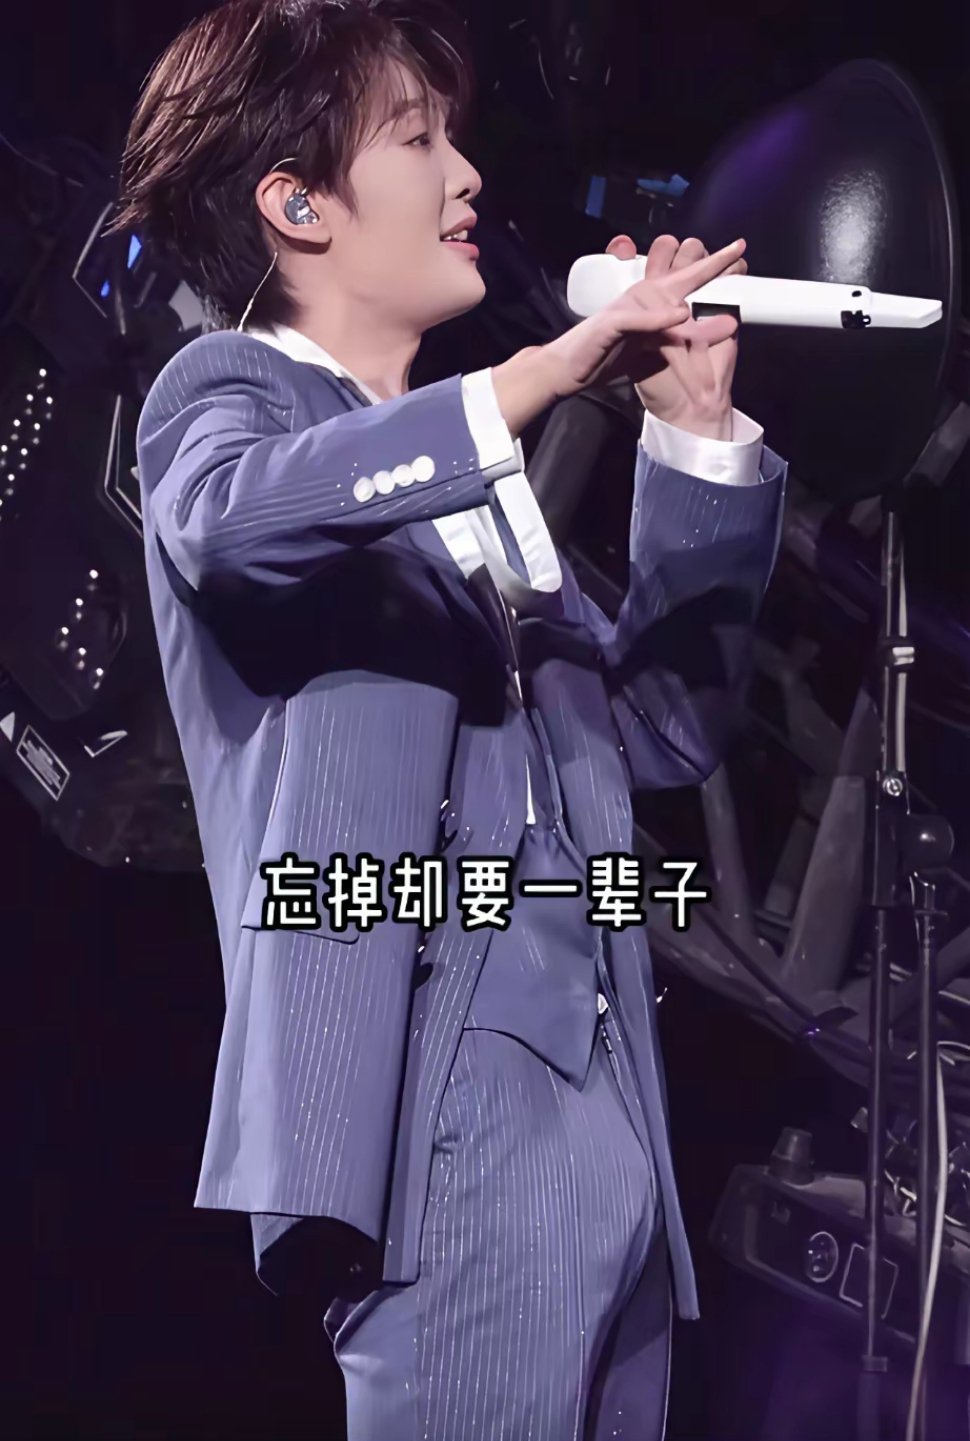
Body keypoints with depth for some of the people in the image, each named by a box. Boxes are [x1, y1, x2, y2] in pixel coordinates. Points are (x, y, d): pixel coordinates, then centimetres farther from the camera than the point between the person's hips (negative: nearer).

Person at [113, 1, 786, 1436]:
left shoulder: (481, 469, 22)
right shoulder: (228, 390, 2)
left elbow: (664, 721, 19)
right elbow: (234, 518, -23)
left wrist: (695, 434, 13)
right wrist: (540, 373, -24)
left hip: (606, 1112, 7)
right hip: (447, 1113, -7)